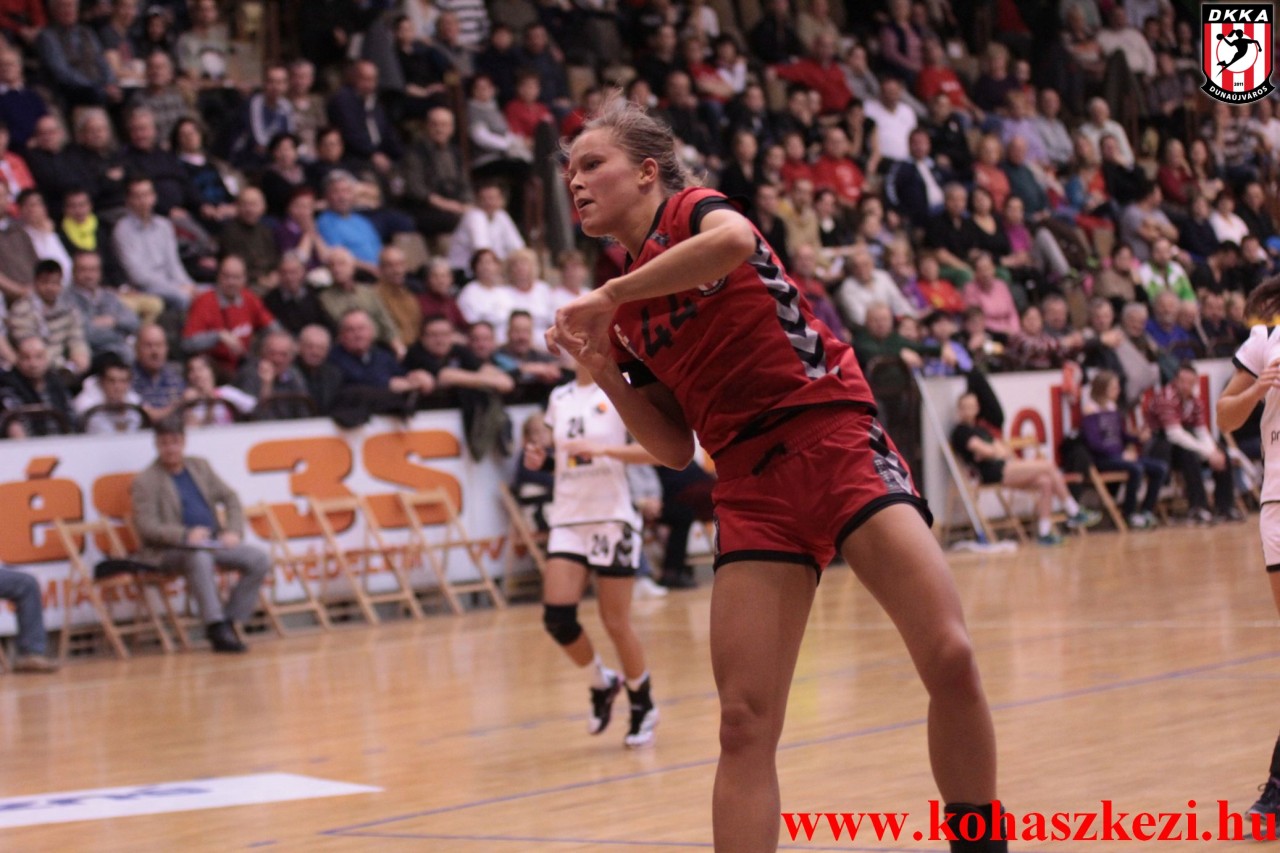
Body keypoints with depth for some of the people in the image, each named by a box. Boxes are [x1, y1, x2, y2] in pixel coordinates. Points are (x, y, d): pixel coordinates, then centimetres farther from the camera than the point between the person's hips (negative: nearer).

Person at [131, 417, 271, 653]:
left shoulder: (200, 466, 17)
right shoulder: (145, 481, -1)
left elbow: (229, 497, 18)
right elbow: (147, 527, -10)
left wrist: (234, 531, 0)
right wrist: (186, 535, -24)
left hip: (213, 542, 6)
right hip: (169, 551, -6)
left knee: (260, 560, -15)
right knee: (200, 557, -40)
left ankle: (228, 622, -12)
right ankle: (216, 626, -38)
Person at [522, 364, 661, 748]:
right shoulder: (559, 398, 10)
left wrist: (605, 449, -25)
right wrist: (537, 458, 1)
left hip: (612, 518, -4)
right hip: (568, 519, 4)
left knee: (616, 623, -2)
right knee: (557, 616, -10)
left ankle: (643, 705, 21)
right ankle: (601, 684, 16)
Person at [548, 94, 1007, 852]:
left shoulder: (690, 209, 4)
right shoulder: (624, 313, 19)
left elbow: (733, 240, -24)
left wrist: (607, 296, -16)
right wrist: (604, 374, 5)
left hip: (834, 439, -5)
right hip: (752, 483, 5)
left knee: (950, 659, -19)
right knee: (746, 724, -6)